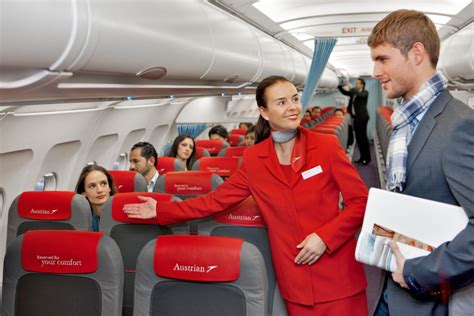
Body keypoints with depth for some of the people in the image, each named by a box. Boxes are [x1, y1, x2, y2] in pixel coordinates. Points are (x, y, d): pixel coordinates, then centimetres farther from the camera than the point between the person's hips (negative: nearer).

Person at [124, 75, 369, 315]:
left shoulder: (327, 146, -6)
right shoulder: (253, 159, -1)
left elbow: (361, 201, -4)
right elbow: (217, 199, 6)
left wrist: (325, 236, -16)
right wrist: (161, 210, 5)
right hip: (294, 279, 2)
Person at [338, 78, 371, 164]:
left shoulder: (365, 92, -5)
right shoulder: (353, 92, 14)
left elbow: (359, 94, -25)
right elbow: (345, 92, 12)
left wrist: (351, 88, -24)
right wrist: (339, 85, -1)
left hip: (362, 117, -7)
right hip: (356, 117, 7)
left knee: (363, 137, -7)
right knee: (358, 137, 8)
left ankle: (367, 158, -1)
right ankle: (363, 157, 15)